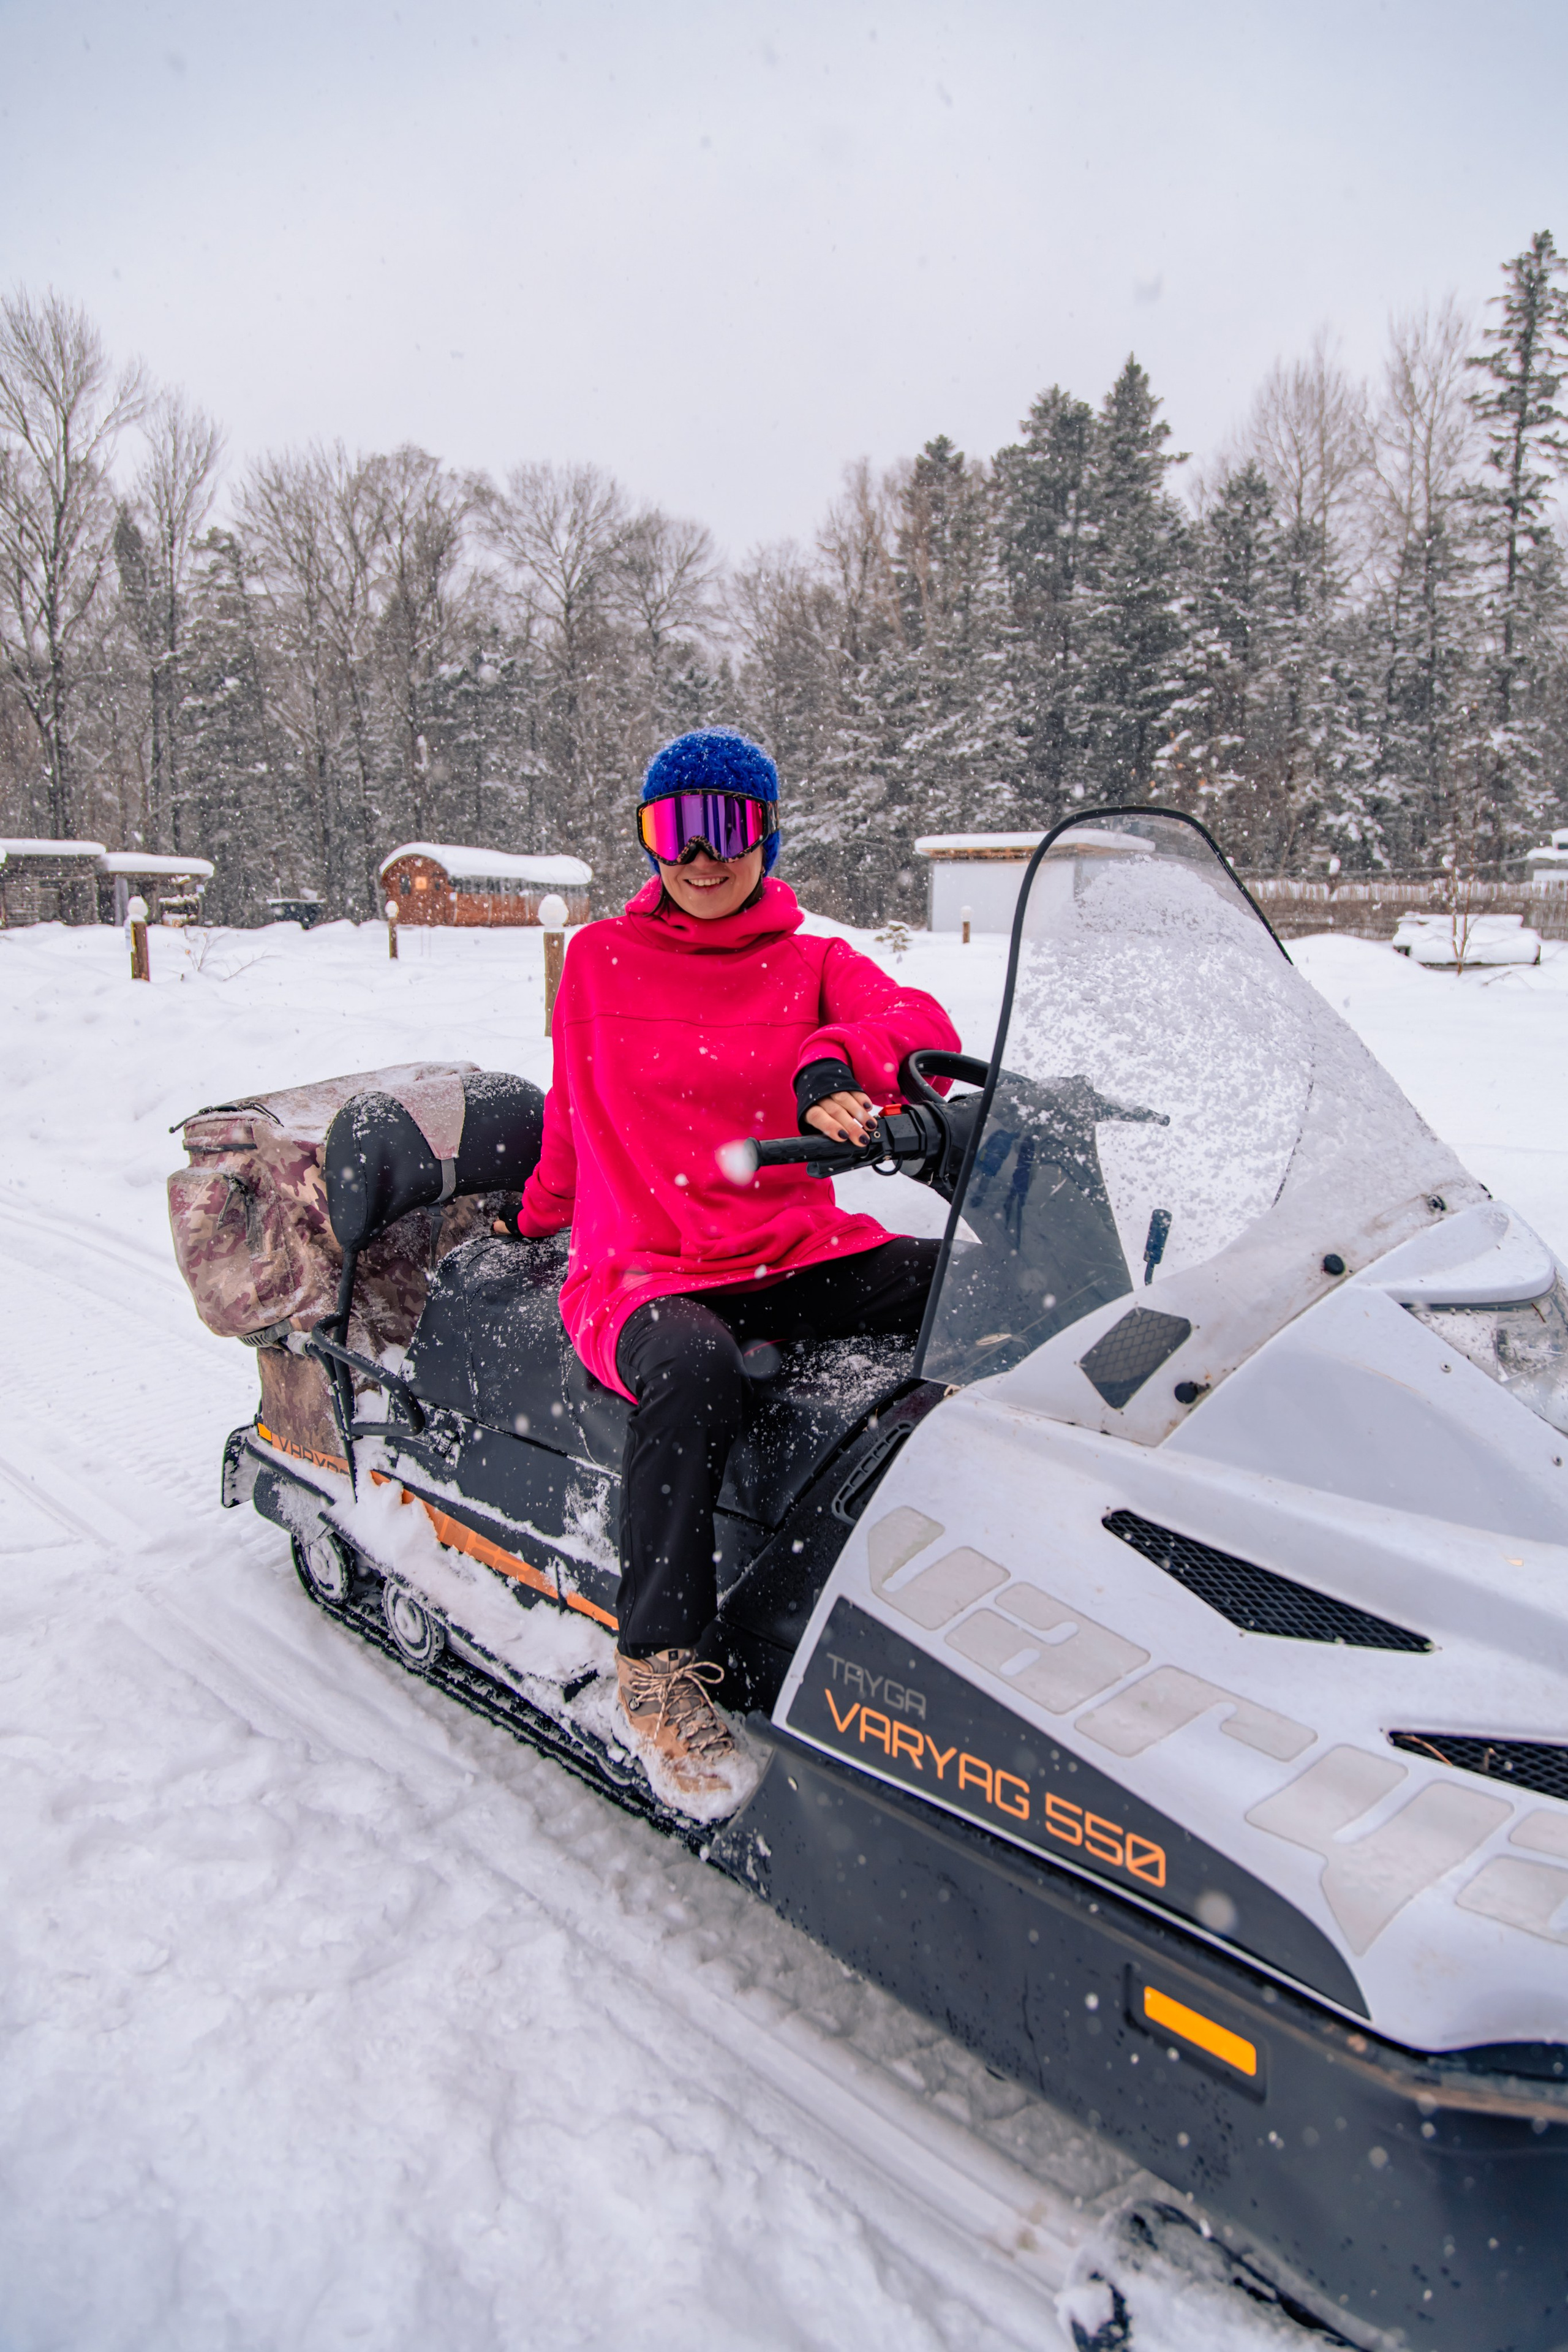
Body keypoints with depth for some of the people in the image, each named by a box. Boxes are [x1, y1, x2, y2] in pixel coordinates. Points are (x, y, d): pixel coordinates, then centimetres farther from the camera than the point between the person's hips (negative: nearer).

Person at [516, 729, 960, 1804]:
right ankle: (659, 1668, -24)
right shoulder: (600, 960, 11)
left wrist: (832, 1064, -33)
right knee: (695, 1371, -38)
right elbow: (574, 1117, 24)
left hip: (802, 1252, 2)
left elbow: (920, 1026, -12)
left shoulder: (814, 964, 10)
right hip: (644, 1268, -2)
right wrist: (538, 1217, 33)